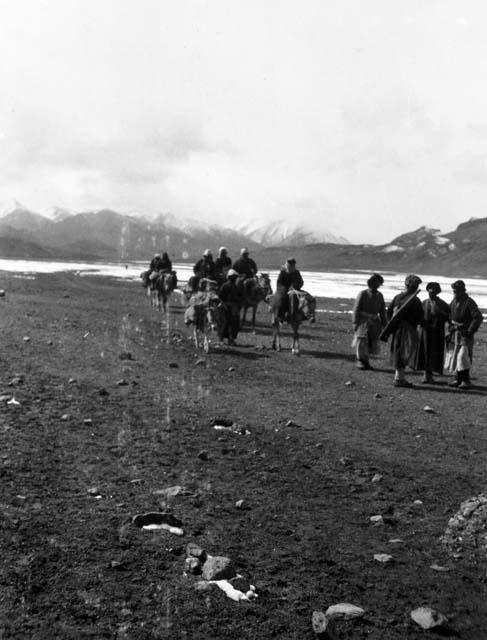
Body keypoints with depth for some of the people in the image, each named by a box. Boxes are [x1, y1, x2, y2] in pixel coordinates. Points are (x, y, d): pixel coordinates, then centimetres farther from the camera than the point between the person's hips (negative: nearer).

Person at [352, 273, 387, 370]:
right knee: (361, 342, -2)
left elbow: (382, 311, 15)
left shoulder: (379, 296, 10)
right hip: (363, 322, -4)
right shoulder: (362, 294, -4)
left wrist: (384, 325, 11)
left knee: (372, 343, 5)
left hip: (374, 323, 4)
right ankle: (360, 361, 9)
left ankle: (366, 361, 18)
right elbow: (356, 309, -5)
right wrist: (355, 323, -9)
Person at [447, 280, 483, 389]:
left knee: (463, 356, -13)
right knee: (456, 356, 9)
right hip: (456, 333, 7)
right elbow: (451, 315, 23)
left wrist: (470, 331, -19)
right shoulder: (454, 301, 7)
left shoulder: (469, 303, -15)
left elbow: (478, 317, -21)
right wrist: (452, 328, 13)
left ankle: (466, 381, -8)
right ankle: (458, 379, 17)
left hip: (466, 334, -7)